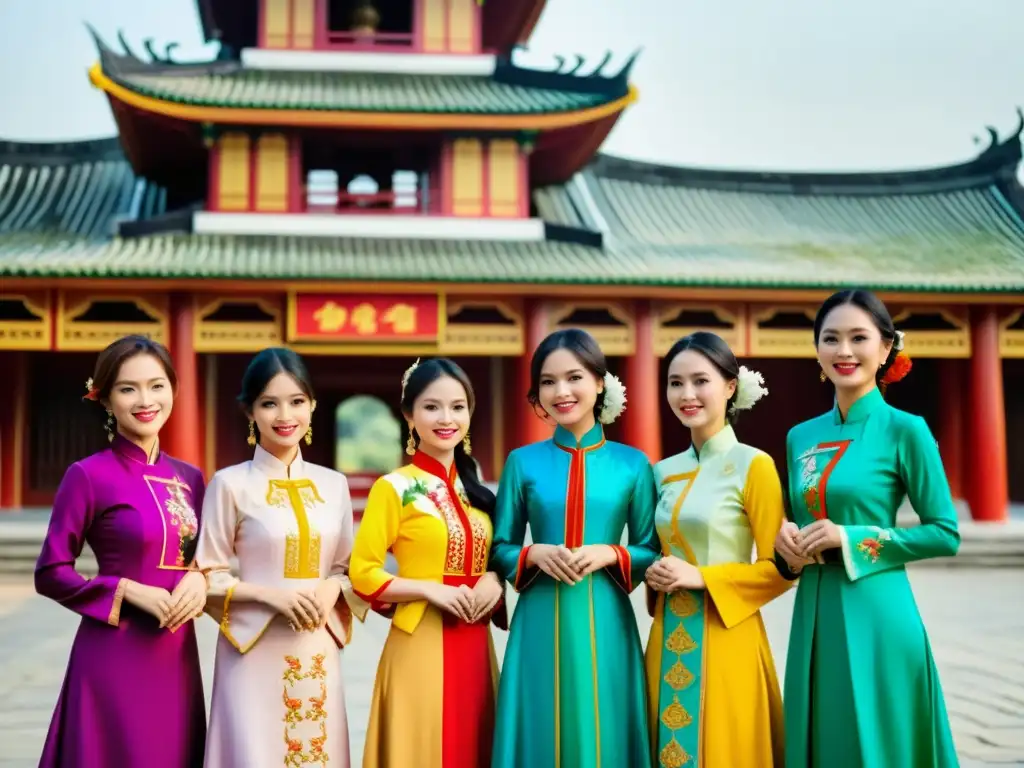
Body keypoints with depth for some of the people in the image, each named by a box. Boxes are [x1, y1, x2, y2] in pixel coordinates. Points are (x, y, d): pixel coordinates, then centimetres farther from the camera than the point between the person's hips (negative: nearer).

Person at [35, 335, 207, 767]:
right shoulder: (89, 475, -7)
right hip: (115, 655, -5)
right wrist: (130, 591, -16)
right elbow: (50, 574, -7)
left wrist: (199, 579, -5)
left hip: (177, 655, 5)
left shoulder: (190, 479, 9)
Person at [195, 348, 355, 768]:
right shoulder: (230, 484, -5)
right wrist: (269, 594, -15)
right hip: (255, 651, -4)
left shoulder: (333, 484, 7)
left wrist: (333, 589, -6)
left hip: (317, 652, 4)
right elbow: (206, 577, -3)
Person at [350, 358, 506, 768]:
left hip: (475, 646, 6)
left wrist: (493, 580, -1)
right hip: (420, 646, -6)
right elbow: (362, 573, -9)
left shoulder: (474, 488, 12)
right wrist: (431, 589, -18)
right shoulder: (395, 487, -6)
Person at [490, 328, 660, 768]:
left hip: (605, 622, 0)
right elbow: (500, 549, 7)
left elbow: (652, 552, 6)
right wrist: (536, 554, -12)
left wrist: (610, 554, -11)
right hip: (540, 623, 0)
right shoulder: (523, 462, 3)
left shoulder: (632, 464, 3)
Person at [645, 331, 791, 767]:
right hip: (669, 638, 5)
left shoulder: (753, 465, -8)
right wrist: (654, 576, -1)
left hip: (725, 638, -5)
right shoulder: (663, 471, 9)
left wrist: (701, 578, -15)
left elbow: (779, 569, -9)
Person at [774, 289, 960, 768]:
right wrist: (789, 543, -4)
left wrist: (850, 539, -14)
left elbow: (945, 535, -7)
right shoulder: (801, 436, 9)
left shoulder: (905, 430, -7)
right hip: (814, 616, 5)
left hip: (876, 617, -5)